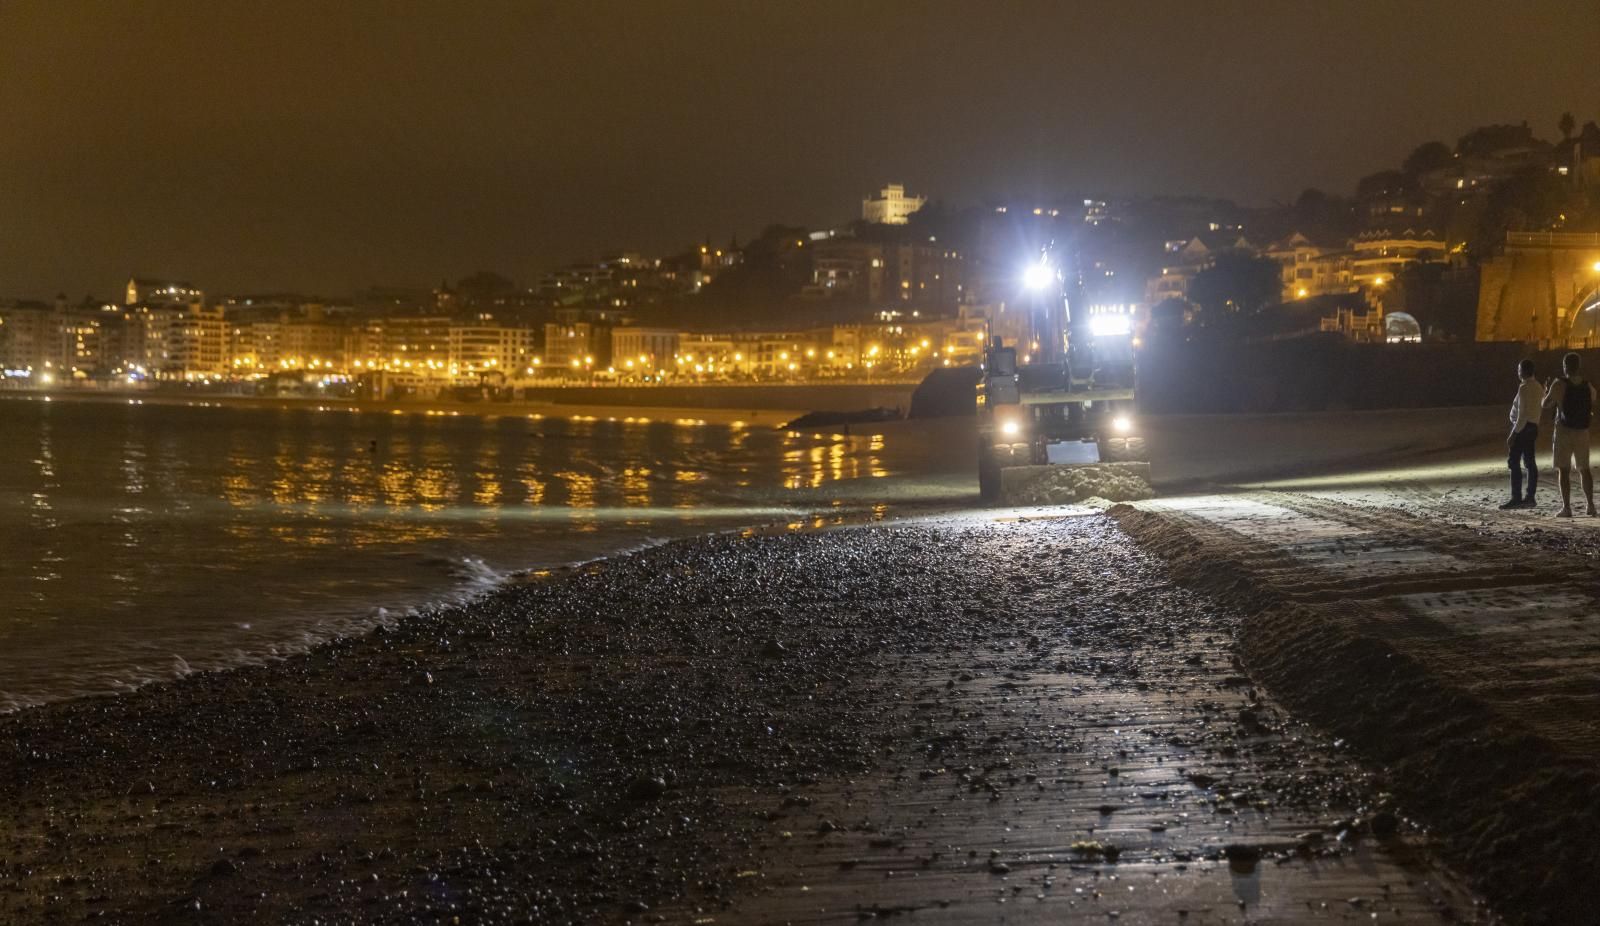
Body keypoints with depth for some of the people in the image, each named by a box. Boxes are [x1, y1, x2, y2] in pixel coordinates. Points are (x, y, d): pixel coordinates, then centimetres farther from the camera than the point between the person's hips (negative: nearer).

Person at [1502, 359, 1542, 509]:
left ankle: (1516, 499, -13)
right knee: (1529, 463, 11)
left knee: (1514, 463, -9)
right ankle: (1530, 498, 14)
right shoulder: (1537, 387, 12)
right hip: (1533, 427, 10)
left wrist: (1513, 434, -21)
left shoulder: (1524, 388, -17)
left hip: (1522, 427, -10)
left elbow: (1522, 414, -22)